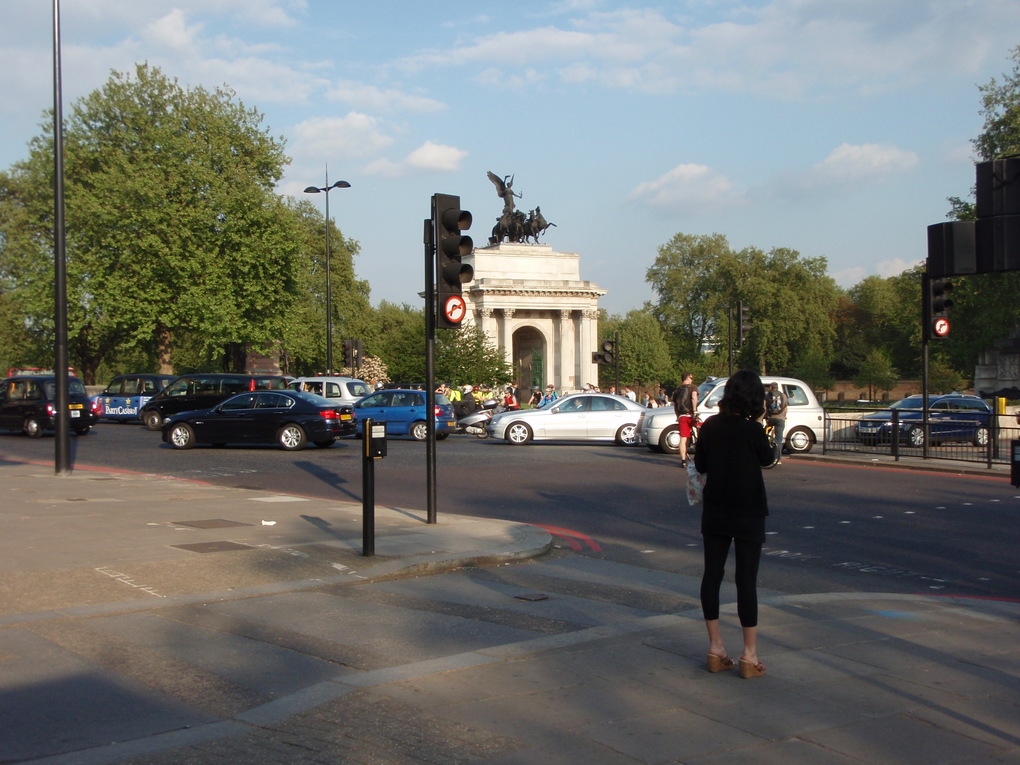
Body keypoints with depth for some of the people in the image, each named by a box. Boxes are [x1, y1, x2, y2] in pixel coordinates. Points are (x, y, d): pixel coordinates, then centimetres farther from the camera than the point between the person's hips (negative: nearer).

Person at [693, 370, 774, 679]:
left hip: (714, 512, 4)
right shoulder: (753, 430, -14)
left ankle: (716, 648, 15)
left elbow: (700, 465, 6)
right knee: (746, 580, 1)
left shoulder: (710, 426, -2)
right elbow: (767, 458, 3)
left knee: (712, 575, 11)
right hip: (747, 514, -4)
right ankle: (750, 656, 4)